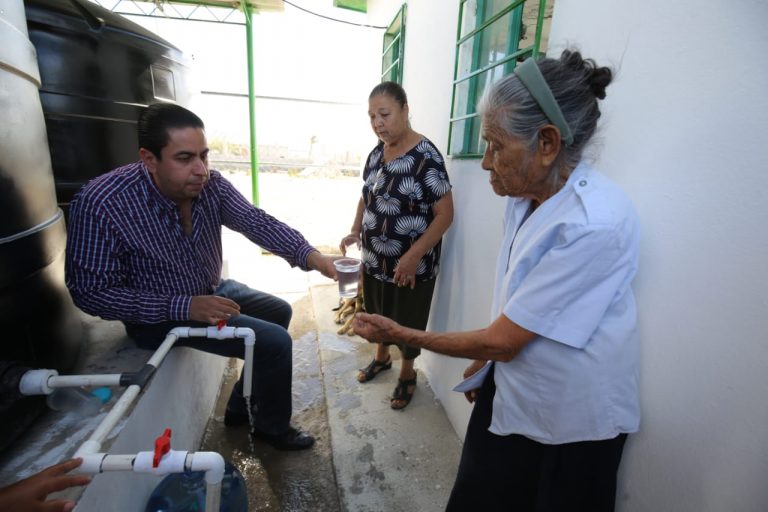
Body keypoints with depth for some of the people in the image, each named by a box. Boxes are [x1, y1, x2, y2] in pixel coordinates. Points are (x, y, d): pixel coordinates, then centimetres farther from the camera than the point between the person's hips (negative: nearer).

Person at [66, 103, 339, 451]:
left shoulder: (211, 185, -13)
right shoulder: (100, 205, -27)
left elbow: (255, 221, -22)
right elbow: (90, 291, -23)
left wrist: (306, 253, -40)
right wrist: (183, 306, -31)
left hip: (212, 290, 7)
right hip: (160, 316, -7)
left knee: (280, 311, 18)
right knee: (275, 343, -16)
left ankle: (241, 407, 29)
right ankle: (272, 427, 15)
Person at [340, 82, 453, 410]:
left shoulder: (425, 156, -19)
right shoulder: (376, 153, 3)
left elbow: (445, 214, -19)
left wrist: (414, 256, -25)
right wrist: (355, 231, -1)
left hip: (411, 265, -6)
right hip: (374, 258, 7)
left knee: (407, 323, 12)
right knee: (378, 313, 23)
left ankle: (407, 374, 37)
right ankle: (381, 358, 49)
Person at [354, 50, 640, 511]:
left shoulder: (593, 225, -29)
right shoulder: (527, 195, -5)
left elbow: (503, 341, -25)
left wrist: (401, 334, -16)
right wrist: (484, 362, 9)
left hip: (565, 425, -6)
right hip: (508, 395, 7)